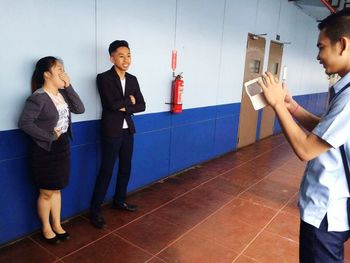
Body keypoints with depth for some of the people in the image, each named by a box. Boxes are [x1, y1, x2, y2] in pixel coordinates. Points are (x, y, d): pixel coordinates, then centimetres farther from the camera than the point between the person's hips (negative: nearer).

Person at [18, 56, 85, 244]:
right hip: (45, 150, -6)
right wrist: (49, 137, -19)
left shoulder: (62, 93, 2)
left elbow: (80, 109, -5)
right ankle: (46, 228, 31)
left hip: (62, 147, 7)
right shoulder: (38, 98, -19)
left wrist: (68, 87, -10)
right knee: (46, 193, 10)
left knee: (56, 189, 19)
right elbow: (24, 123, -23)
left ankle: (57, 225, 35)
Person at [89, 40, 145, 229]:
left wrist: (124, 108, -13)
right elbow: (111, 104, -22)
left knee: (125, 168, 15)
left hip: (128, 130, 6)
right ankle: (95, 210, 12)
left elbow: (141, 106, 2)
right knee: (106, 171, -1)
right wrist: (129, 100, -7)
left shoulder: (132, 79, 8)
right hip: (112, 131, -6)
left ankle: (119, 201, 34)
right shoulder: (103, 78, -10)